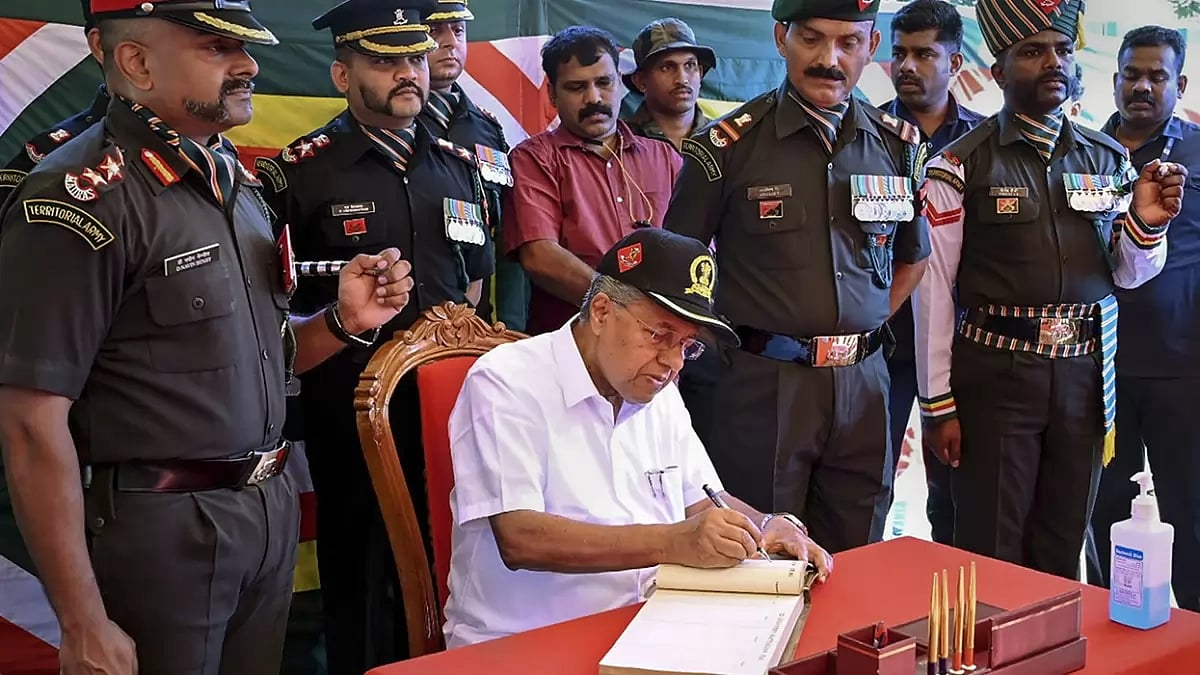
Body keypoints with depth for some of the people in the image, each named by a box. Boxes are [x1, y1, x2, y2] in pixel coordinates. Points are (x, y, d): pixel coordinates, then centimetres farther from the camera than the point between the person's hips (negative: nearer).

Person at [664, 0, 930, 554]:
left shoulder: (898, 144, 6)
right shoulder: (730, 146, -6)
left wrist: (863, 332, 11)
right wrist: (729, 341, -2)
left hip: (862, 384, 4)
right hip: (759, 384, -4)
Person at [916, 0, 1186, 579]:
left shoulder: (1109, 159, 8)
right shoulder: (960, 167, -6)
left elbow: (1129, 275, 13)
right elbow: (934, 289, -6)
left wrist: (1146, 223, -9)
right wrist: (938, 404, -7)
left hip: (1083, 377, 4)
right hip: (994, 377, -4)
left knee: (1062, 549, 14)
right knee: (990, 554, 3)